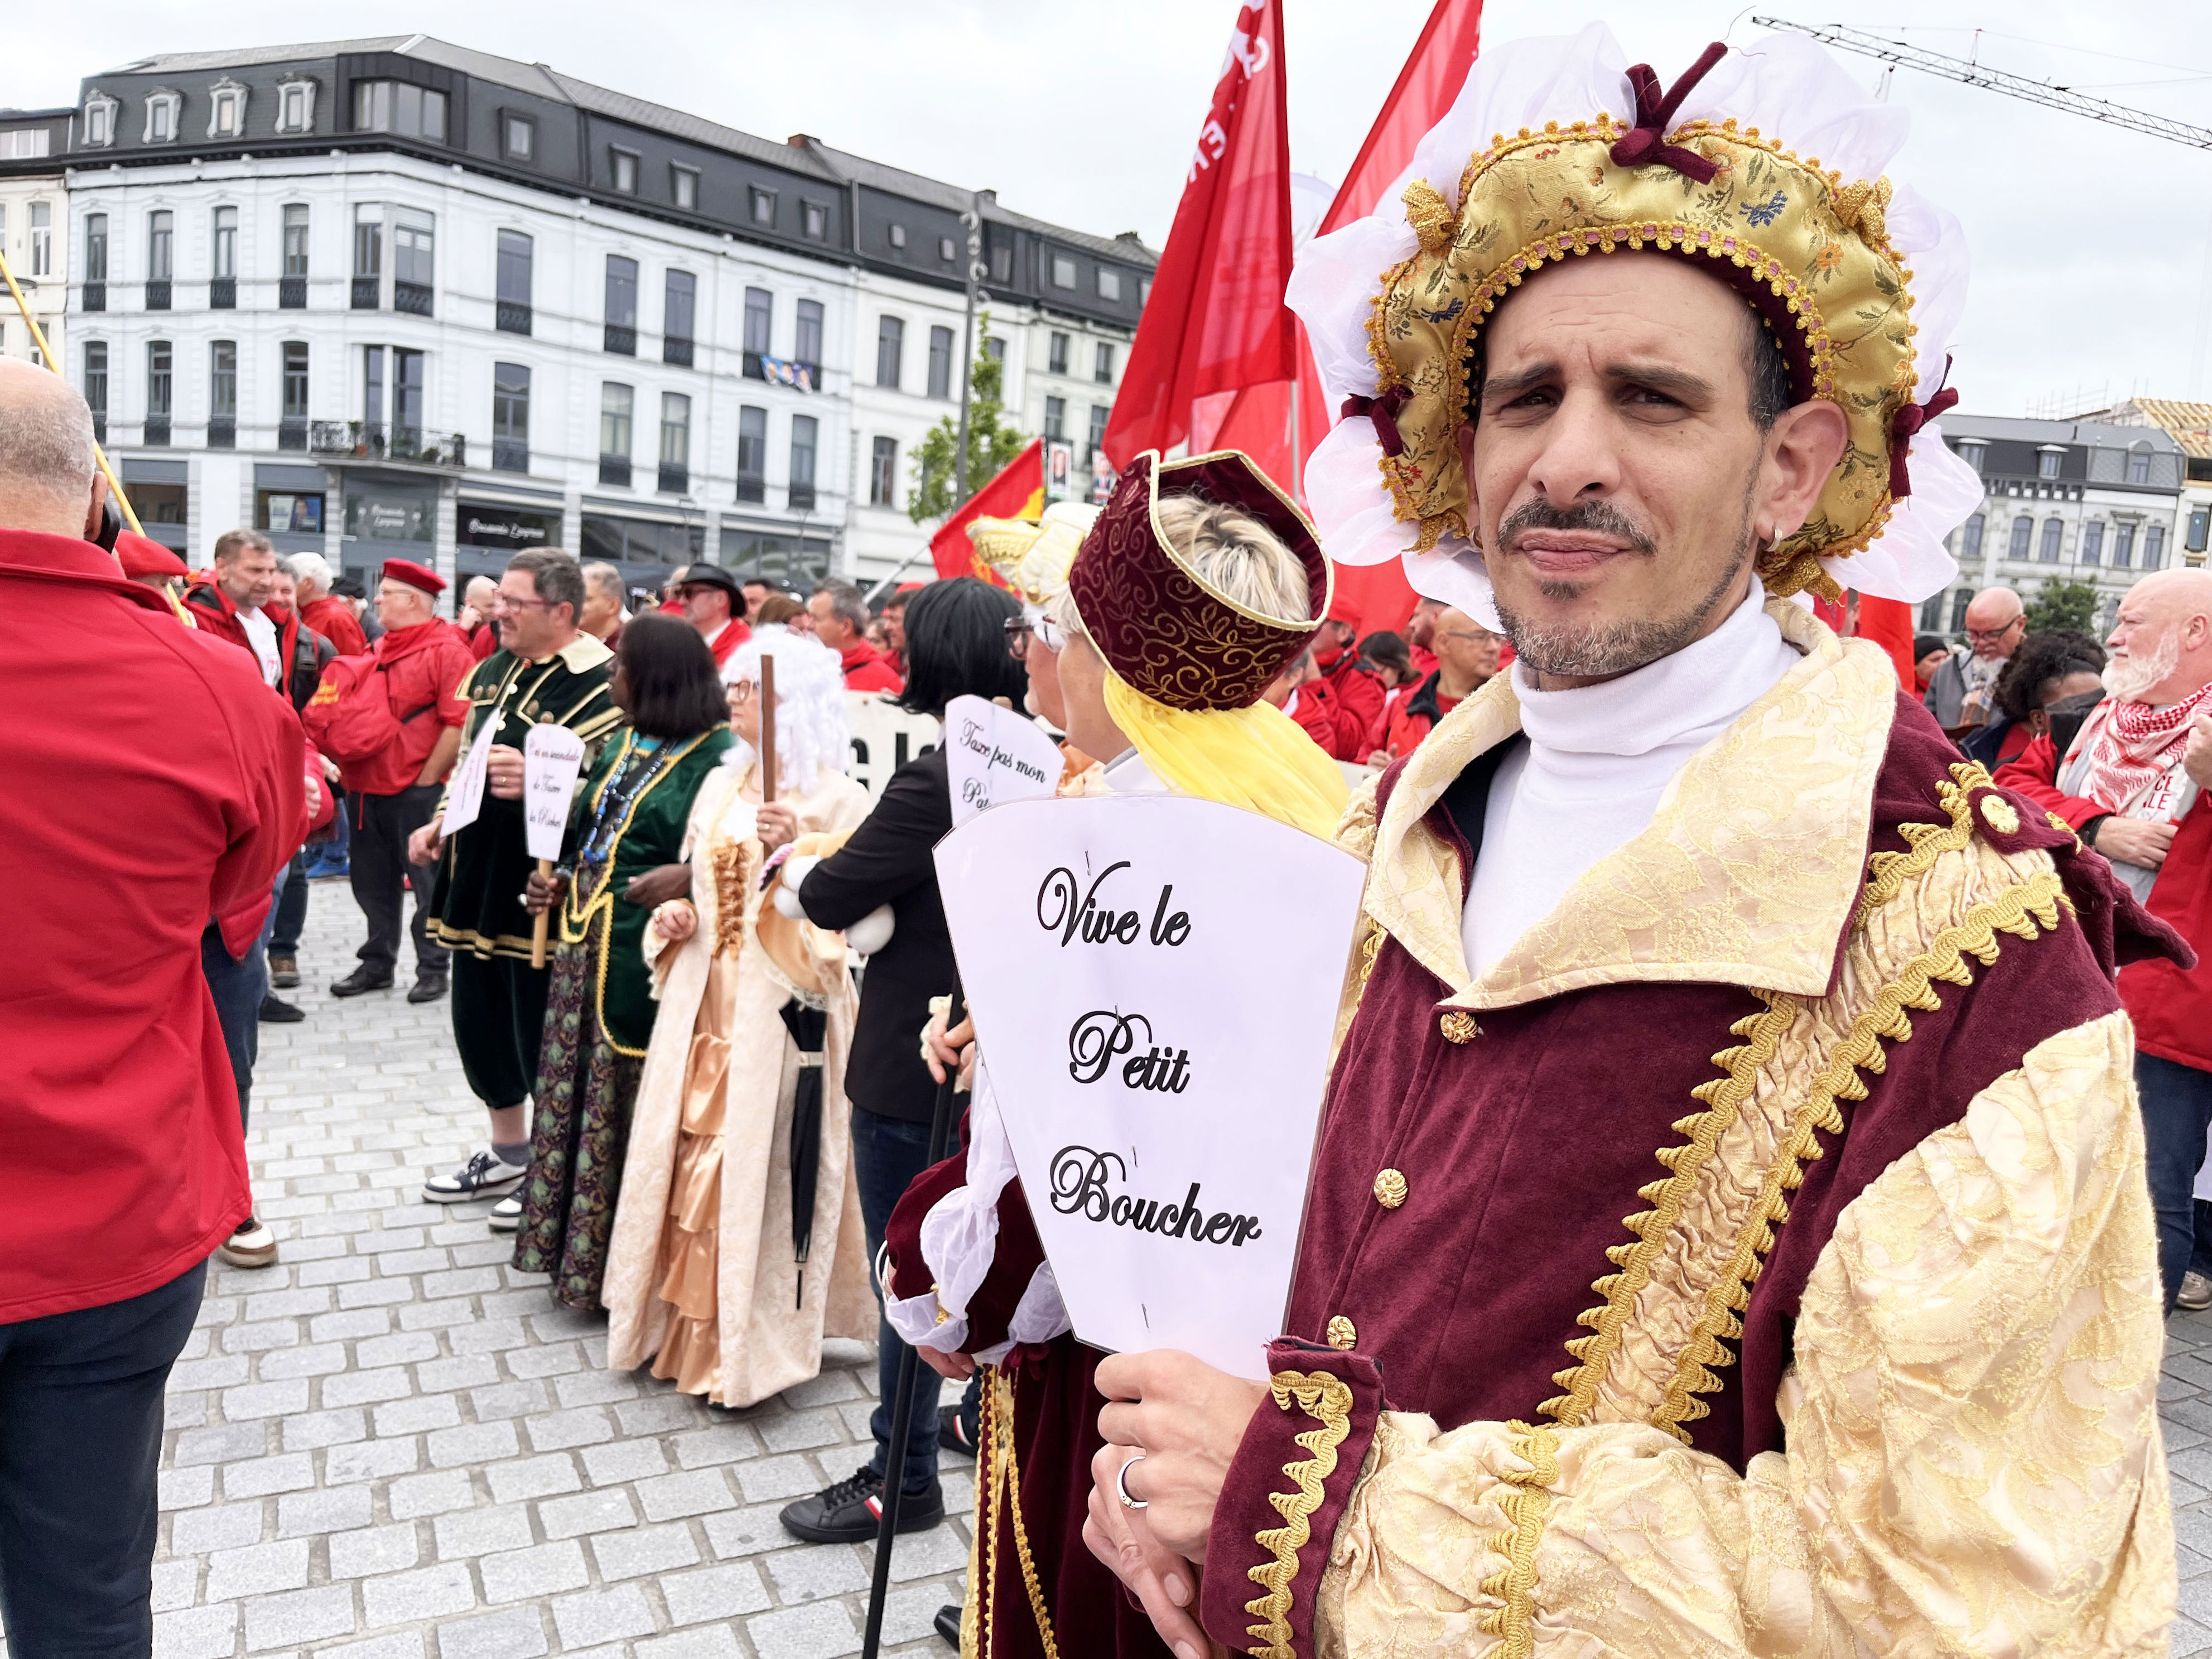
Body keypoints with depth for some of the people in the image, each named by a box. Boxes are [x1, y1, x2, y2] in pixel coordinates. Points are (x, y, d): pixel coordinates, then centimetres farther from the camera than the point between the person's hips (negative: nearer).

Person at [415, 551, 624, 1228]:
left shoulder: (598, 684, -16)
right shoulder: (492, 672, 12)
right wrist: (439, 823, 16)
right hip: (478, 874, 9)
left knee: (538, 1028, 2)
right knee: (477, 1017, 18)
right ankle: (507, 1154, 37)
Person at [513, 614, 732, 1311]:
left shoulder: (716, 755, -12)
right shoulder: (620, 745, 15)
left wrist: (687, 877, -32)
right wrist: (560, 883, 7)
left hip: (646, 956, -8)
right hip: (588, 942, 8)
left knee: (635, 1104, 1)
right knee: (575, 1094, 14)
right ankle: (575, 1251, 30)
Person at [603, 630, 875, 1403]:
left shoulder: (838, 800, -9)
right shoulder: (722, 785, 12)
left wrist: (797, 852, -27)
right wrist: (679, 920, 2)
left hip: (780, 1012, -7)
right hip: (705, 1002, 7)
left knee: (759, 1167, -1)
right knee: (693, 1160, 12)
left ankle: (750, 1341, 16)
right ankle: (687, 1325, 29)